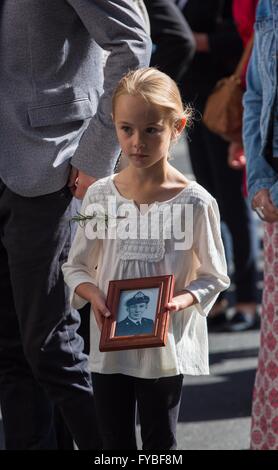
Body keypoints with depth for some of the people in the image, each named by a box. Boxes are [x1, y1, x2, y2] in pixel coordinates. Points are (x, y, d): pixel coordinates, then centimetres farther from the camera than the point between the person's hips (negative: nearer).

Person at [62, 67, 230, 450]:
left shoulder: (195, 202, -10)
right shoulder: (101, 196, -3)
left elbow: (214, 276, -2)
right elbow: (76, 267, 6)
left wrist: (183, 300, -20)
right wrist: (93, 294, -15)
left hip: (167, 347, -2)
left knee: (160, 443, 8)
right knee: (115, 443, 11)